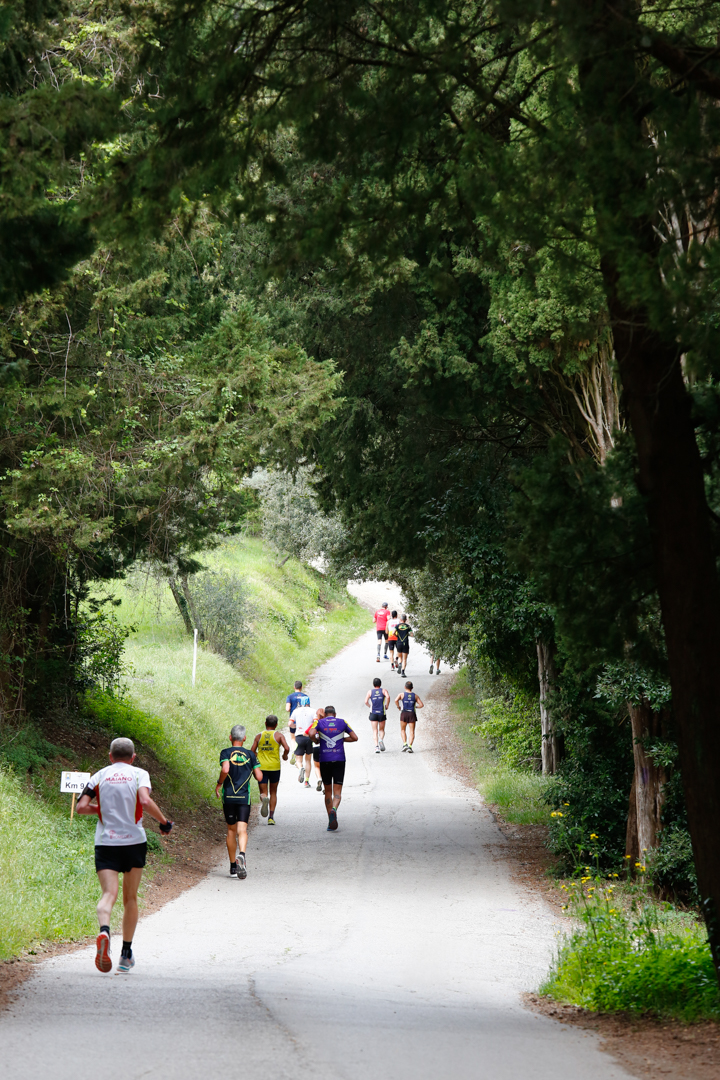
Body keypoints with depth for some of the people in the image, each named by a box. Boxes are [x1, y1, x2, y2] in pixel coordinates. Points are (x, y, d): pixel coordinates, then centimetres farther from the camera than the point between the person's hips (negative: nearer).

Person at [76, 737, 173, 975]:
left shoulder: (99, 776, 7)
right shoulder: (139, 774, 1)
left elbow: (81, 807, -1)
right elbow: (146, 802, -16)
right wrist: (164, 821, -2)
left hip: (105, 842, 0)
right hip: (134, 841, 0)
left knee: (109, 894, -9)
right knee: (130, 898, 14)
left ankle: (104, 931, -42)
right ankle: (126, 955, 18)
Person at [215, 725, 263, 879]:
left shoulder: (225, 753, -1)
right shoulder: (250, 755, 4)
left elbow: (225, 769, -20)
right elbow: (259, 777, 1)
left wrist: (218, 784, -5)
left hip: (228, 797, 0)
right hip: (244, 797, 0)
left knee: (231, 830, 13)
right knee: (242, 830, -7)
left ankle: (233, 866, 18)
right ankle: (241, 854, -37)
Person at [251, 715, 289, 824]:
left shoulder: (259, 736, 8)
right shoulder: (279, 735, 1)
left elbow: (252, 752, 6)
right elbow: (286, 748, -12)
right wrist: (285, 756, 9)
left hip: (261, 767, 1)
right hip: (274, 767, -1)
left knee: (263, 792, 5)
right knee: (273, 792, 15)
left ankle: (264, 799, -32)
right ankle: (271, 817, 7)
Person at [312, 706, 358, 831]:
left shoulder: (320, 722, 5)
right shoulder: (342, 722, 8)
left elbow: (312, 734, -13)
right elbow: (354, 738, 7)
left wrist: (317, 740, 8)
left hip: (324, 760, 0)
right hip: (339, 760, 0)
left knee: (328, 791, 13)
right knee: (337, 791, -2)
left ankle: (331, 820, 13)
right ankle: (334, 809, -32)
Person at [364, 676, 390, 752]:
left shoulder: (370, 692, 7)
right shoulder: (383, 691, 5)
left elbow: (366, 701, -5)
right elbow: (388, 697, -15)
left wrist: (370, 706, 13)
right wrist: (386, 706, -3)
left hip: (373, 713, 0)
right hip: (382, 713, 0)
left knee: (375, 731, 1)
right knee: (381, 730, 15)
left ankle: (376, 746, -15)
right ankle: (381, 740, -14)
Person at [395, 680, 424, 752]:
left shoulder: (401, 694, 3)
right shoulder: (415, 696, 9)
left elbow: (396, 700, -15)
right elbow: (421, 705, 3)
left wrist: (398, 707, 2)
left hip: (404, 713, -1)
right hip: (412, 714, 1)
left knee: (403, 730, 16)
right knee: (411, 732, 2)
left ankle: (405, 744, -1)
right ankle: (410, 746, -14)